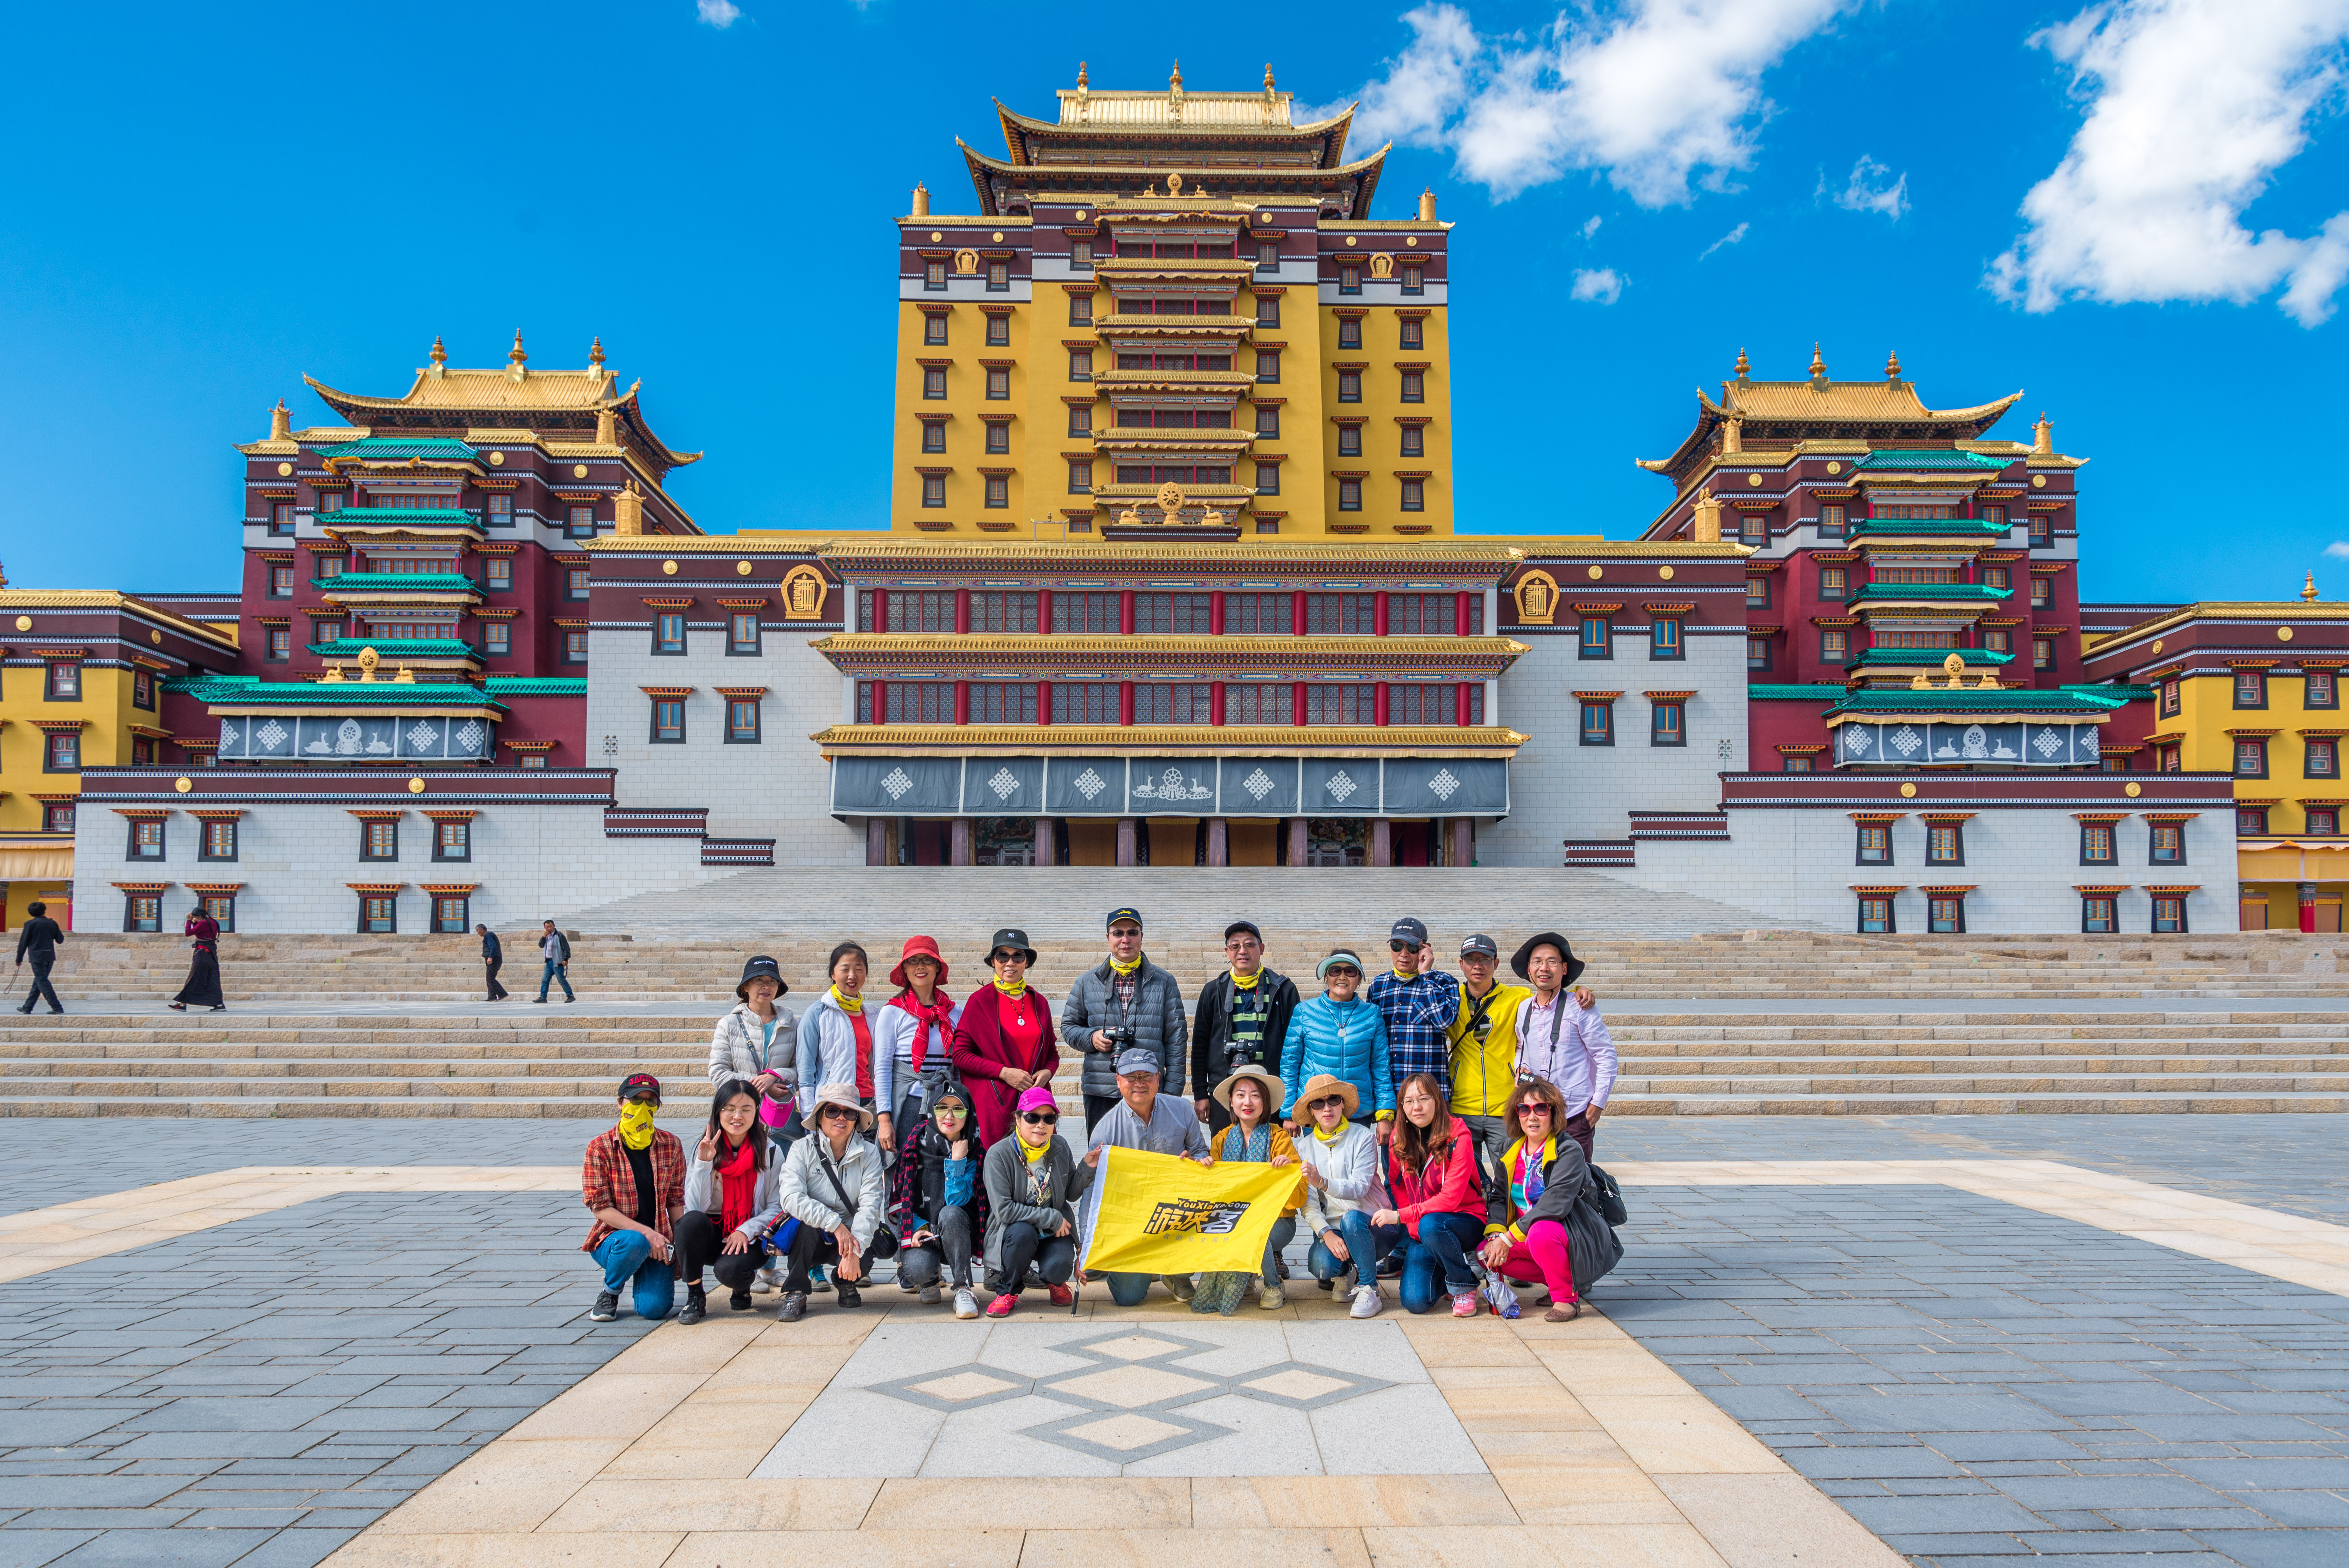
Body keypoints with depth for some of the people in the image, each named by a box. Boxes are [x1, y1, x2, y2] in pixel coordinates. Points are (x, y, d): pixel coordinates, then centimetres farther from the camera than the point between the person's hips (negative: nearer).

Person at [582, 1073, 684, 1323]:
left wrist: (679, 1247, -2)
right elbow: (600, 1208, -12)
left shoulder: (671, 1145, 3)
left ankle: (643, 1278, 19)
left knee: (655, 1309, -18)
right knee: (635, 1242, -37)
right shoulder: (600, 1148, -7)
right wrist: (645, 1232, -21)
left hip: (658, 1240, 2)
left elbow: (676, 1201, 8)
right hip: (613, 1238, -2)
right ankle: (610, 1292, -4)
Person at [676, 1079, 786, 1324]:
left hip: (750, 1239, -2)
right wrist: (704, 1162, -22)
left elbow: (777, 1207, -3)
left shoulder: (770, 1152, -3)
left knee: (729, 1270, -33)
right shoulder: (704, 1149, -1)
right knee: (692, 1221, -31)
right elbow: (695, 1207, -12)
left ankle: (742, 1289, 7)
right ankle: (694, 1297, -10)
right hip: (712, 1236, 2)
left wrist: (747, 1231, -17)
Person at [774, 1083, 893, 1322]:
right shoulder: (802, 1149, -7)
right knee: (806, 1220, -33)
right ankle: (795, 1293, -13)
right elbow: (791, 1199, -23)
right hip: (810, 1238, -1)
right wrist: (834, 1224, -32)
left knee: (862, 1263, -30)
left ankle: (845, 1284, 8)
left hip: (850, 1237, 1)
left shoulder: (869, 1153, -4)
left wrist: (855, 1251, -29)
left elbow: (870, 1206, -15)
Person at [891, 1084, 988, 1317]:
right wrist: (915, 1227, -13)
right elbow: (901, 1192, 0)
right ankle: (930, 1279, 8)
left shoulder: (974, 1150, -5)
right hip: (920, 1229, 1)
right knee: (917, 1270, -31)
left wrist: (957, 1161, -22)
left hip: (955, 1229, -1)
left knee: (950, 1213, -36)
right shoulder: (917, 1140, -2)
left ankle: (963, 1289, -25)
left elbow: (956, 1200, -16)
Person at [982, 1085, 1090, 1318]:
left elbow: (1072, 1194, 10)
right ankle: (1008, 1291, -6)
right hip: (1012, 1231, -2)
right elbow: (1003, 1210, -21)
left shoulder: (1060, 1147, -1)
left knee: (1057, 1269, -28)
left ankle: (1055, 1282, 15)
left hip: (1055, 1231, 2)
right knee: (1022, 1233, -37)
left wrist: (1087, 1168, -9)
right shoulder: (999, 1155, -16)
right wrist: (1052, 1218, -20)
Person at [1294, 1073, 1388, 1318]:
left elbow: (1359, 1187, -19)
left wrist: (1323, 1183, -37)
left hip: (1367, 1225, -2)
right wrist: (1326, 1234, -20)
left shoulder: (1363, 1137, -5)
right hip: (1330, 1226, 2)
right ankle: (1345, 1272, 9)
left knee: (1351, 1218, -37)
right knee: (1321, 1266, -30)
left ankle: (1369, 1289, -17)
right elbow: (1308, 1203, -2)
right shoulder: (1305, 1146, 5)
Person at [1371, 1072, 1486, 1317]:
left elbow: (1451, 1198, -22)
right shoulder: (1398, 1140, -1)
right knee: (1415, 1302, -17)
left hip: (1466, 1221, -3)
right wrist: (1416, 1231, -9)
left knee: (1431, 1224, -38)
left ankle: (1465, 1287, -12)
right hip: (1420, 1229, 4)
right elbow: (1399, 1189, 6)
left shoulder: (1458, 1137, -16)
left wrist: (1400, 1216, -27)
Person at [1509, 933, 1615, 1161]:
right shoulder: (1523, 1008, 9)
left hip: (1575, 1116, -4)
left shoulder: (1580, 1007, -6)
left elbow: (1606, 1056, -3)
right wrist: (1519, 1068, 5)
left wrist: (1598, 1102, -7)